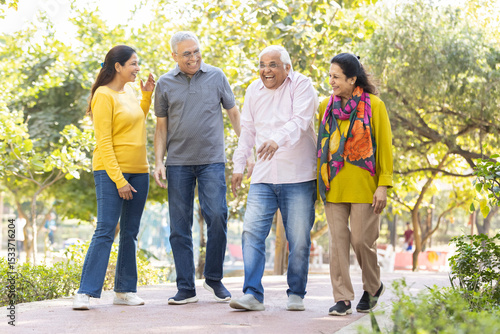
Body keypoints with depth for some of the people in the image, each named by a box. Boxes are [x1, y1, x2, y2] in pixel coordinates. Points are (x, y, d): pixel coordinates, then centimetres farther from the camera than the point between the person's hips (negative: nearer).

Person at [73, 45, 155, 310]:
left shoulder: (129, 91, 12)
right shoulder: (104, 95, -10)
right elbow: (103, 142, -14)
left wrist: (147, 95, 15)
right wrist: (118, 179, -18)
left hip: (138, 171, 7)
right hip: (110, 171, -7)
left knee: (130, 233, 8)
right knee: (105, 231, -11)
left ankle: (124, 290, 14)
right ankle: (85, 293, -9)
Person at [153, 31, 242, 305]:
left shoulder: (216, 76, 6)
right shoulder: (165, 83, 7)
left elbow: (234, 113, 12)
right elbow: (161, 126, 11)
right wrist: (159, 162, 1)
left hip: (212, 161, -1)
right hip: (178, 162, 1)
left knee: (217, 216, -11)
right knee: (179, 226, 0)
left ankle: (214, 278, 8)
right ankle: (186, 289, 7)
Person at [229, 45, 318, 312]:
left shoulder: (301, 85, -4)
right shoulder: (254, 90, 12)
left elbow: (300, 121, -20)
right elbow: (247, 130, 20)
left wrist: (277, 140, -38)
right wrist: (238, 166, 17)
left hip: (299, 177, -4)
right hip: (263, 177, 4)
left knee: (299, 239, 1)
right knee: (252, 232, -8)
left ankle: (296, 294, 15)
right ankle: (253, 294, -6)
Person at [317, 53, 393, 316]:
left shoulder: (374, 105, -1)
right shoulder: (326, 106, 10)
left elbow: (385, 146, -1)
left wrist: (383, 185, -7)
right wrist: (318, 181, 11)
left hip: (363, 186, -3)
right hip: (333, 186, 3)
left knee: (361, 240, -2)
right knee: (338, 241, 0)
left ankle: (373, 287, 23)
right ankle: (342, 299, 5)